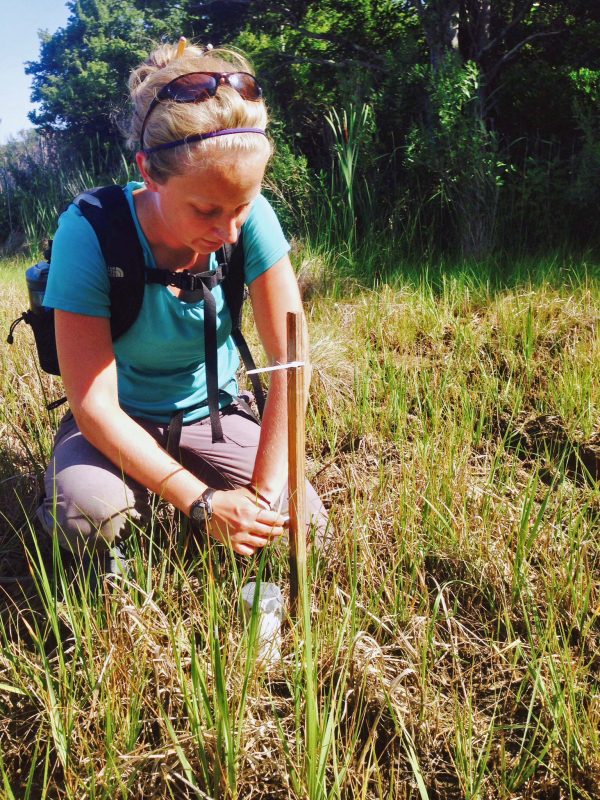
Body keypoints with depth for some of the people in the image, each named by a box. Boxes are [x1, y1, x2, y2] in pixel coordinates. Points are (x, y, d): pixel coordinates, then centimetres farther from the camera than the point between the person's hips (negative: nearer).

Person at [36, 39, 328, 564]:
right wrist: (203, 502, -32)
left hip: (213, 412, 4)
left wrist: (262, 493, -23)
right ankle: (140, 490, 5)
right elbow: (95, 405, -25)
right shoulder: (90, 232, -25)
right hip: (121, 422, -3)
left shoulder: (251, 218, -19)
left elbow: (290, 358, -18)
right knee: (90, 516, -33)